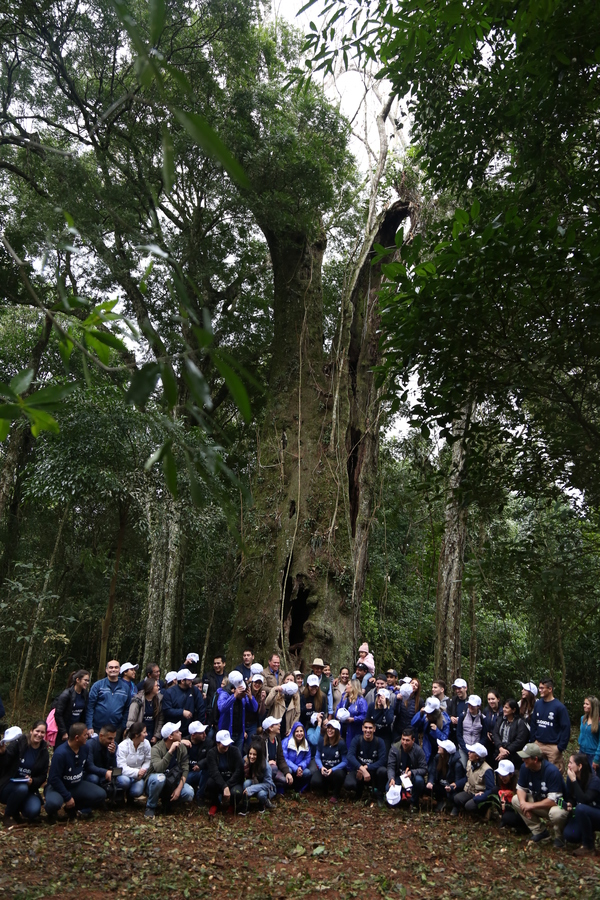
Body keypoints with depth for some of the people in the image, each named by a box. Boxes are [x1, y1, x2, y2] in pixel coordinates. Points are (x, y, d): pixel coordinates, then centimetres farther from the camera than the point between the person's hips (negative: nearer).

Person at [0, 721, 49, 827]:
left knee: (34, 811, -26)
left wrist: (33, 781, -18)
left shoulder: (44, 752, 3)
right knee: (22, 788, -36)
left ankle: (19, 808, 10)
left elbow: (43, 776, 4)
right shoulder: (19, 743, -11)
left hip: (28, 788, 3)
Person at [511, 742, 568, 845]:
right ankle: (540, 831, 2)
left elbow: (554, 800, -31)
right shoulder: (525, 767, -11)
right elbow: (521, 788, 0)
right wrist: (523, 803, -22)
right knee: (515, 800, -11)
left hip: (558, 805, -6)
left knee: (556, 813, -39)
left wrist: (531, 806, -25)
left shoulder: (552, 771, -29)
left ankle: (560, 836, -4)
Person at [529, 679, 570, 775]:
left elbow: (566, 728, -10)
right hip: (538, 745, 5)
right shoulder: (537, 704, 4)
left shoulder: (559, 707, -11)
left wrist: (561, 747, -11)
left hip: (553, 747, -5)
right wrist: (532, 741, 5)